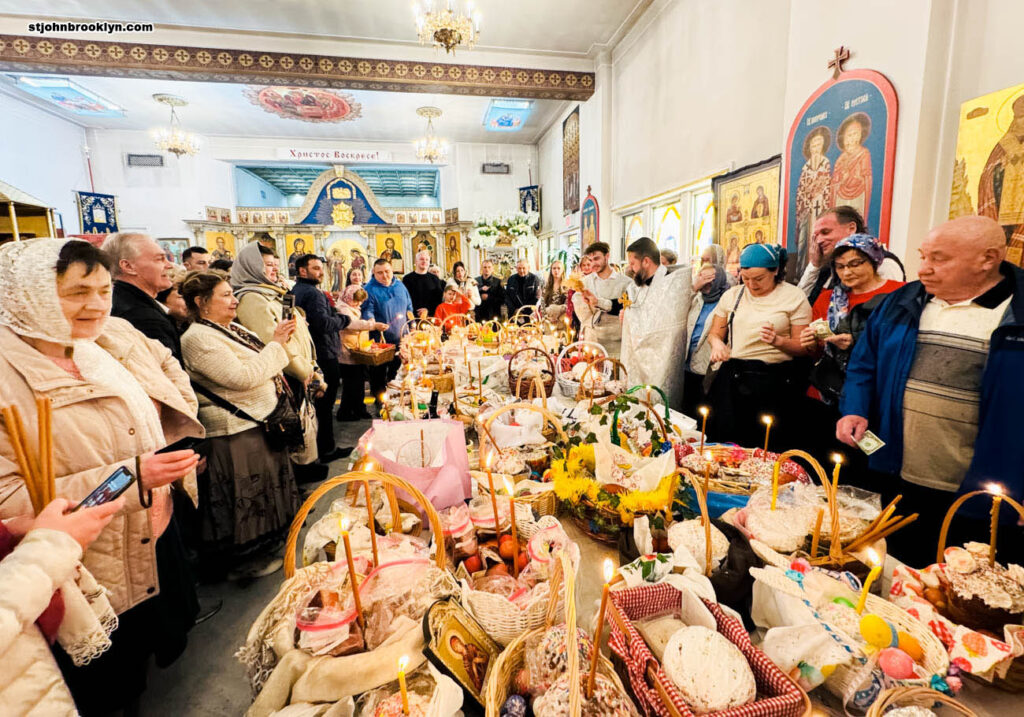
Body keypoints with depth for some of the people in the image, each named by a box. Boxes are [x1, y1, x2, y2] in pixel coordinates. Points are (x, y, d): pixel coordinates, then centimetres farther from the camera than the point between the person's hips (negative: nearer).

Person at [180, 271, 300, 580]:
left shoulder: (232, 328, 11)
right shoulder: (198, 338, -17)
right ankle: (244, 560, 23)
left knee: (264, 490, 21)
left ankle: (262, 546, 39)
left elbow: (262, 365, 20)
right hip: (236, 431, -10)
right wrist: (276, 343, -20)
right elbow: (242, 377, -25)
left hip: (260, 422, 10)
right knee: (246, 496, 4)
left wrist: (281, 340, 4)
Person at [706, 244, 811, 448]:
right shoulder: (732, 295, 10)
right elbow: (715, 333, 14)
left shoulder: (795, 297, 0)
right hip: (732, 376, 3)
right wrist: (717, 342, -8)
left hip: (775, 381, -3)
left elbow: (803, 348, -1)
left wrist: (777, 341, -19)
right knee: (720, 438, 4)